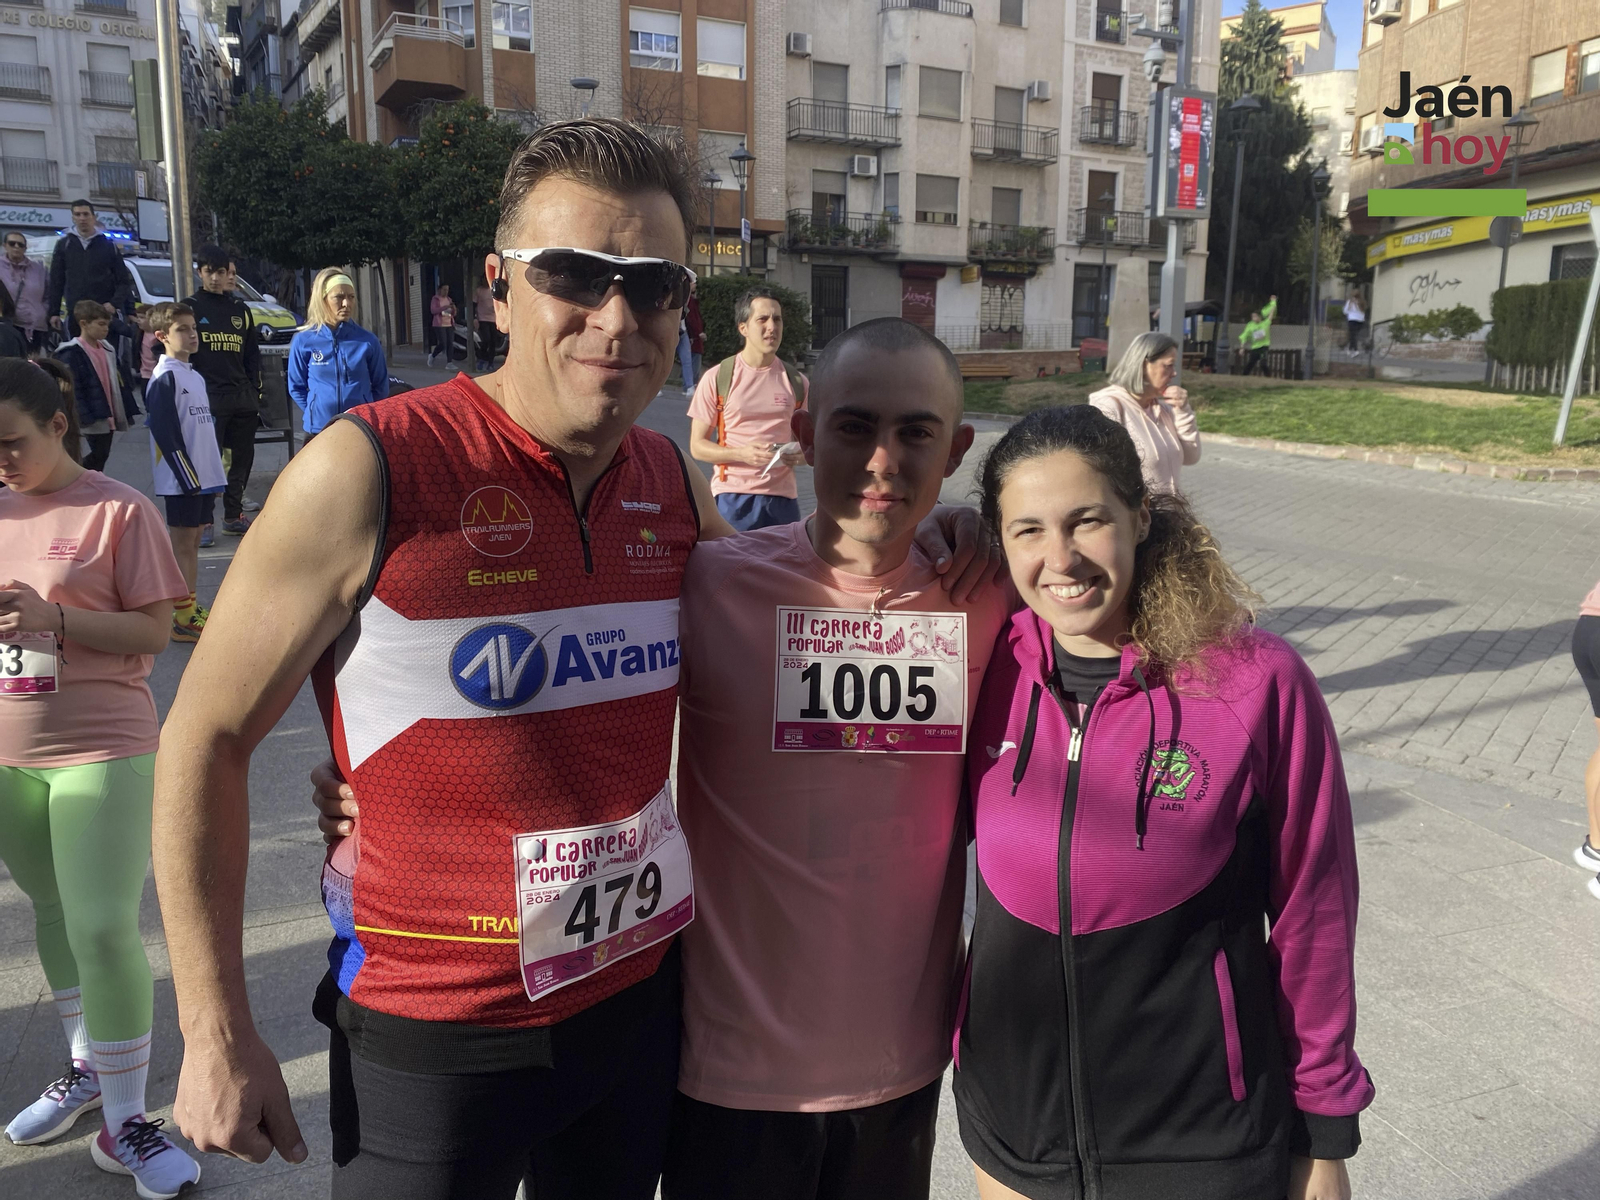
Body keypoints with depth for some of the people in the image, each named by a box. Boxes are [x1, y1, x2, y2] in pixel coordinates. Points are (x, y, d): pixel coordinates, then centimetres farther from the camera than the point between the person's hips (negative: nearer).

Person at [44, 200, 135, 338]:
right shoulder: (64, 245, 10)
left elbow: (124, 281, 4)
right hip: (75, 315, 2)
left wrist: (114, 304, -12)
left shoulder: (108, 245, 6)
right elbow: (56, 282, 11)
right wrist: (53, 312, 4)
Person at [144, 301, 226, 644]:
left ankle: (190, 609, 21)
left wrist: (213, 473, 16)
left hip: (203, 476, 9)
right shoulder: (165, 377, -11)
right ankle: (183, 620, -1)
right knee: (183, 542, -5)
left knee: (193, 540, 13)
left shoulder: (195, 376, 17)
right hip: (181, 478, -9)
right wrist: (188, 476, -20)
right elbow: (164, 431, -18)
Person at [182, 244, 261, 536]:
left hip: (242, 400, 5)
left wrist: (255, 392, 11)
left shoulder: (241, 309, 16)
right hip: (207, 399, -5)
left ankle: (233, 515, 20)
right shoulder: (190, 307, 3)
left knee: (243, 458, 8)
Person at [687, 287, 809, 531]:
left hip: (783, 498, 3)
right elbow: (697, 446, 0)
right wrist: (741, 454, -17)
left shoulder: (796, 382, 8)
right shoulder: (717, 378, 0)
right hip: (733, 497, -2)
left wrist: (799, 455, -7)